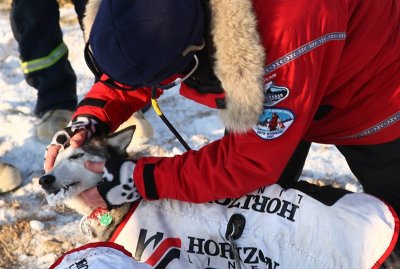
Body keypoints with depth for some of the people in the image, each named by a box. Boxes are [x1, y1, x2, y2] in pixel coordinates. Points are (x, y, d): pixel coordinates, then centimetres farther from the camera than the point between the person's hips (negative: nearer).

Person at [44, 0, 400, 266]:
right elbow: (125, 69, -8)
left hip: (371, 91, -5)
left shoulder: (289, 32, -48)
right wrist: (88, 121, -27)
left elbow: (254, 162, -38)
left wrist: (142, 181, -35)